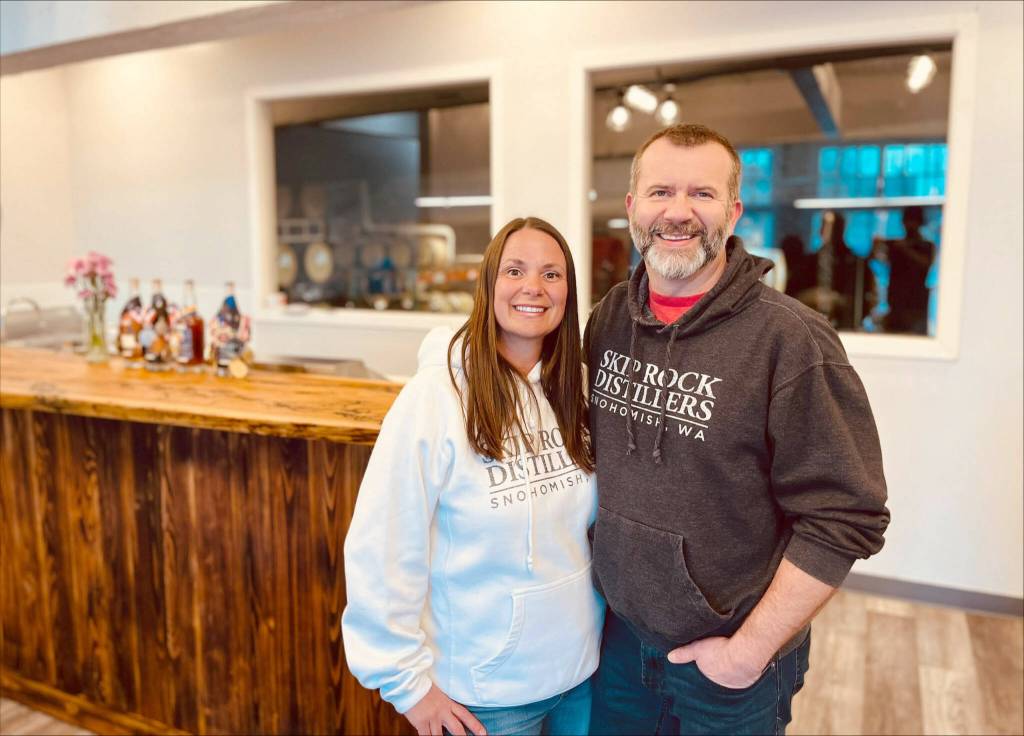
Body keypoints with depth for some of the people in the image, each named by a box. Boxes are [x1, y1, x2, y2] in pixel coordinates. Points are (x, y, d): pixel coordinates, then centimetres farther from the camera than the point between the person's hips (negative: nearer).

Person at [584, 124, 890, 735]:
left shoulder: (791, 339, -20)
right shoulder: (608, 319, -2)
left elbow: (845, 519, -18)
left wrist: (749, 651, -15)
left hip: (733, 661, -4)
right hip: (619, 633, 5)